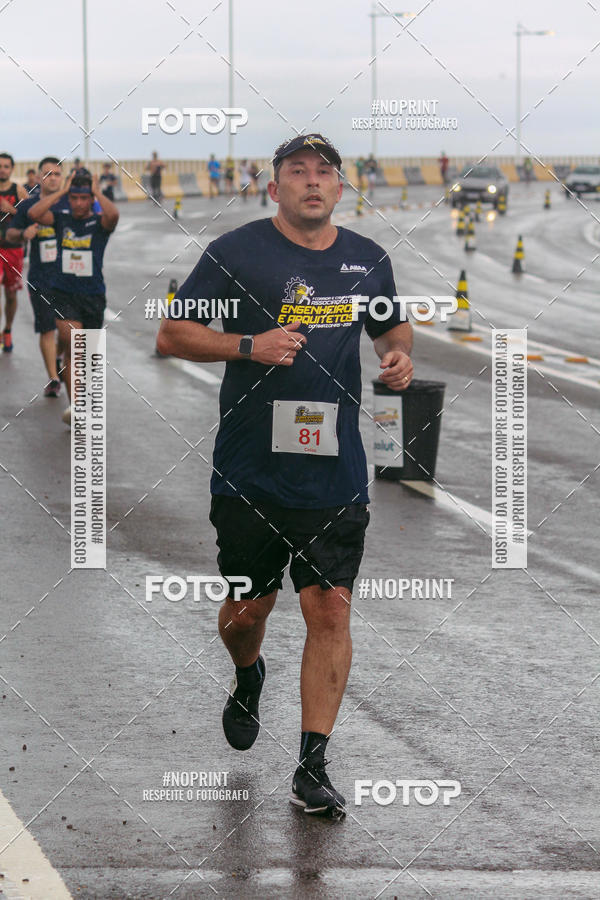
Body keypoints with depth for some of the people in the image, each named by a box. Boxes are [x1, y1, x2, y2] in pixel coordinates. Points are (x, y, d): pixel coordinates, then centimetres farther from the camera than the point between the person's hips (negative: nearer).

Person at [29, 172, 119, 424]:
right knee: (70, 341, -21)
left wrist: (97, 191, -14)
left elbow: (113, 215, -27)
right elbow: (34, 213, -15)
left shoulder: (99, 222, -3)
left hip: (93, 294, 1)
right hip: (64, 293, -1)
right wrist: (62, 191, -10)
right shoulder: (61, 218, 2)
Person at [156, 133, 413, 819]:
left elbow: (392, 325, 26)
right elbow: (172, 335, -3)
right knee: (247, 608, 9)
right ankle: (247, 679, 45)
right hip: (250, 472, -2)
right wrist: (249, 345, -18)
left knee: (330, 610, -6)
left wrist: (399, 354, 3)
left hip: (335, 473, 2)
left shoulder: (368, 260, 9)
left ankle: (313, 768, 0)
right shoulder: (236, 253, -4)